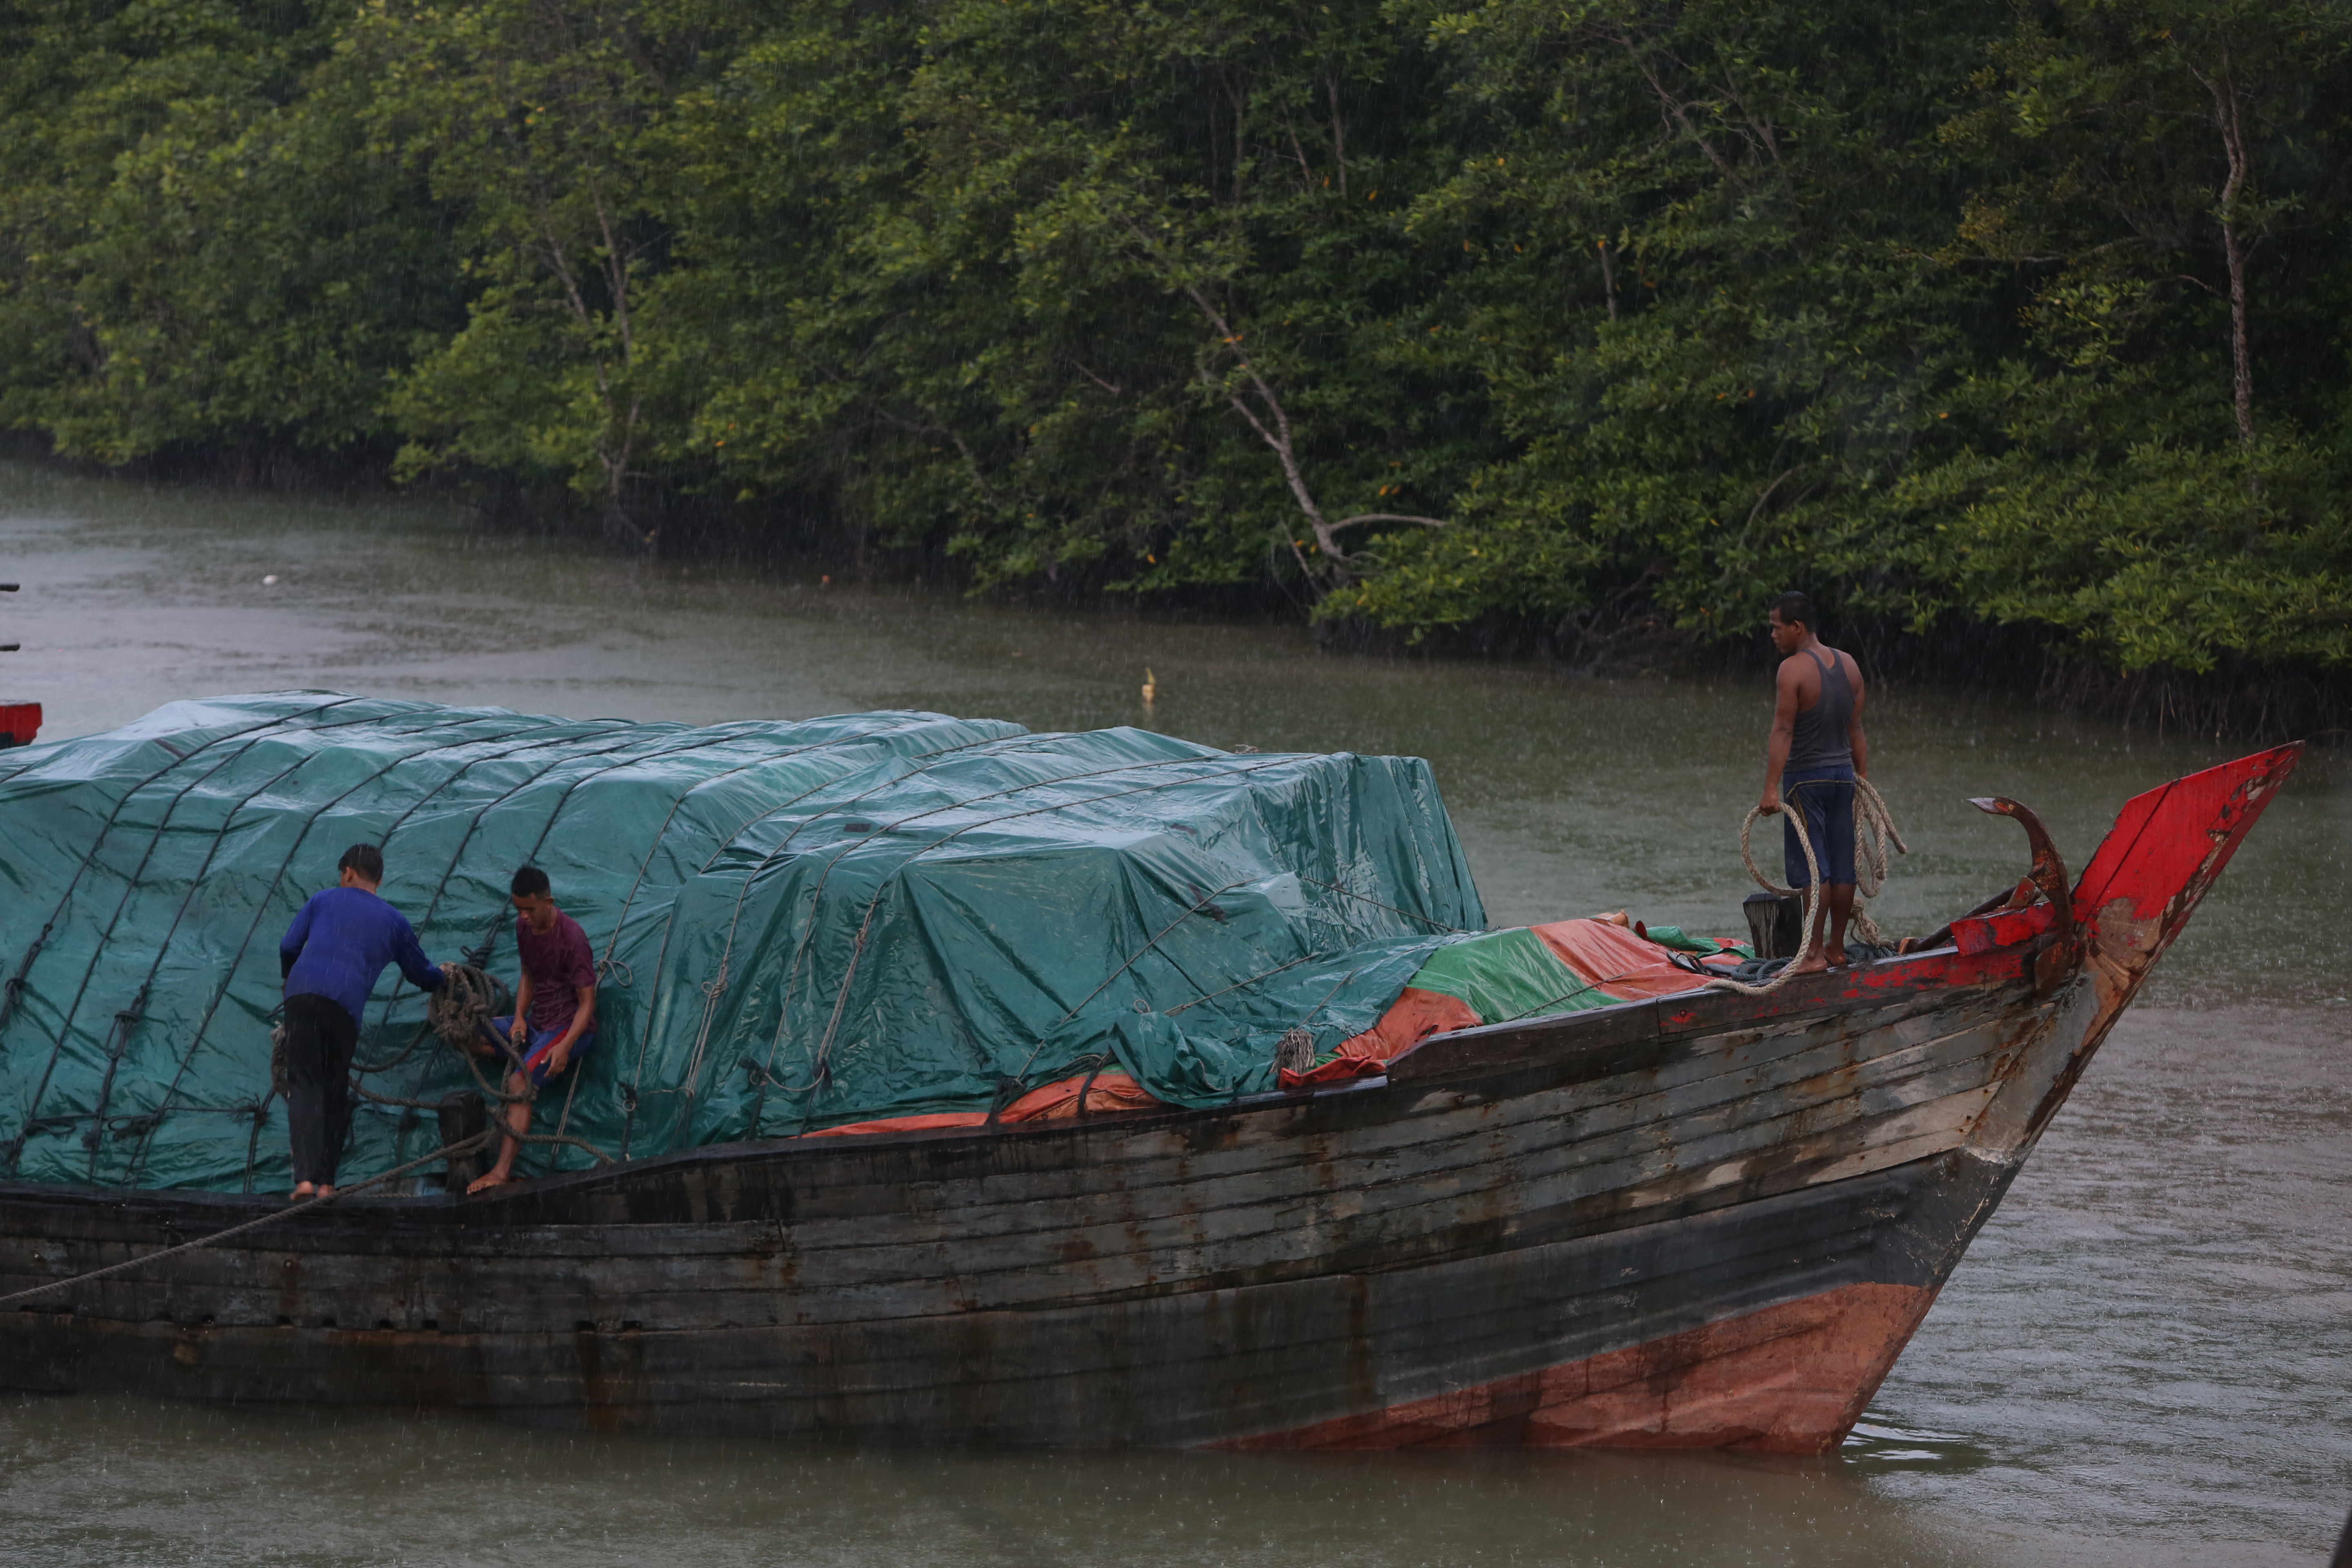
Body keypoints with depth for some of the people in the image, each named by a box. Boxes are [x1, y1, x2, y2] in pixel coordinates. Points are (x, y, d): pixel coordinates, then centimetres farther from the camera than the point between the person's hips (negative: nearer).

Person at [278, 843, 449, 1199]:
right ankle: (326, 1180, 10)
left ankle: (305, 1177, -18)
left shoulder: (324, 900, 20)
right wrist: (442, 976, 56)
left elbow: (289, 946, 15)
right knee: (336, 1091, 14)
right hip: (346, 1004, 1)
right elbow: (422, 973, 32)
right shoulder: (393, 921, 22)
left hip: (303, 993, -1)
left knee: (305, 1085, -4)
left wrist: (289, 976, 37)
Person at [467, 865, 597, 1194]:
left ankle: (502, 1171, -40)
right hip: (537, 1024, 9)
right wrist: (519, 1018, 0)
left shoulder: (571, 937, -19)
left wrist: (565, 1046, -29)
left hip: (570, 1028, -9)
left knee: (520, 1083, -30)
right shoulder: (524, 927, 5)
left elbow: (587, 1001, -17)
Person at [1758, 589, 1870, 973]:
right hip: (1842, 774, 7)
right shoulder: (1848, 665, 7)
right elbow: (1856, 729, 12)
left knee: (1811, 869, -6)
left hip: (1805, 778, -7)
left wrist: (1771, 789, -21)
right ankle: (1837, 950, 17)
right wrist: (1864, 776, 18)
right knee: (1842, 867, 10)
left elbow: (1783, 732, -20)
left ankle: (1813, 953, -9)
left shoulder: (1793, 669, -15)